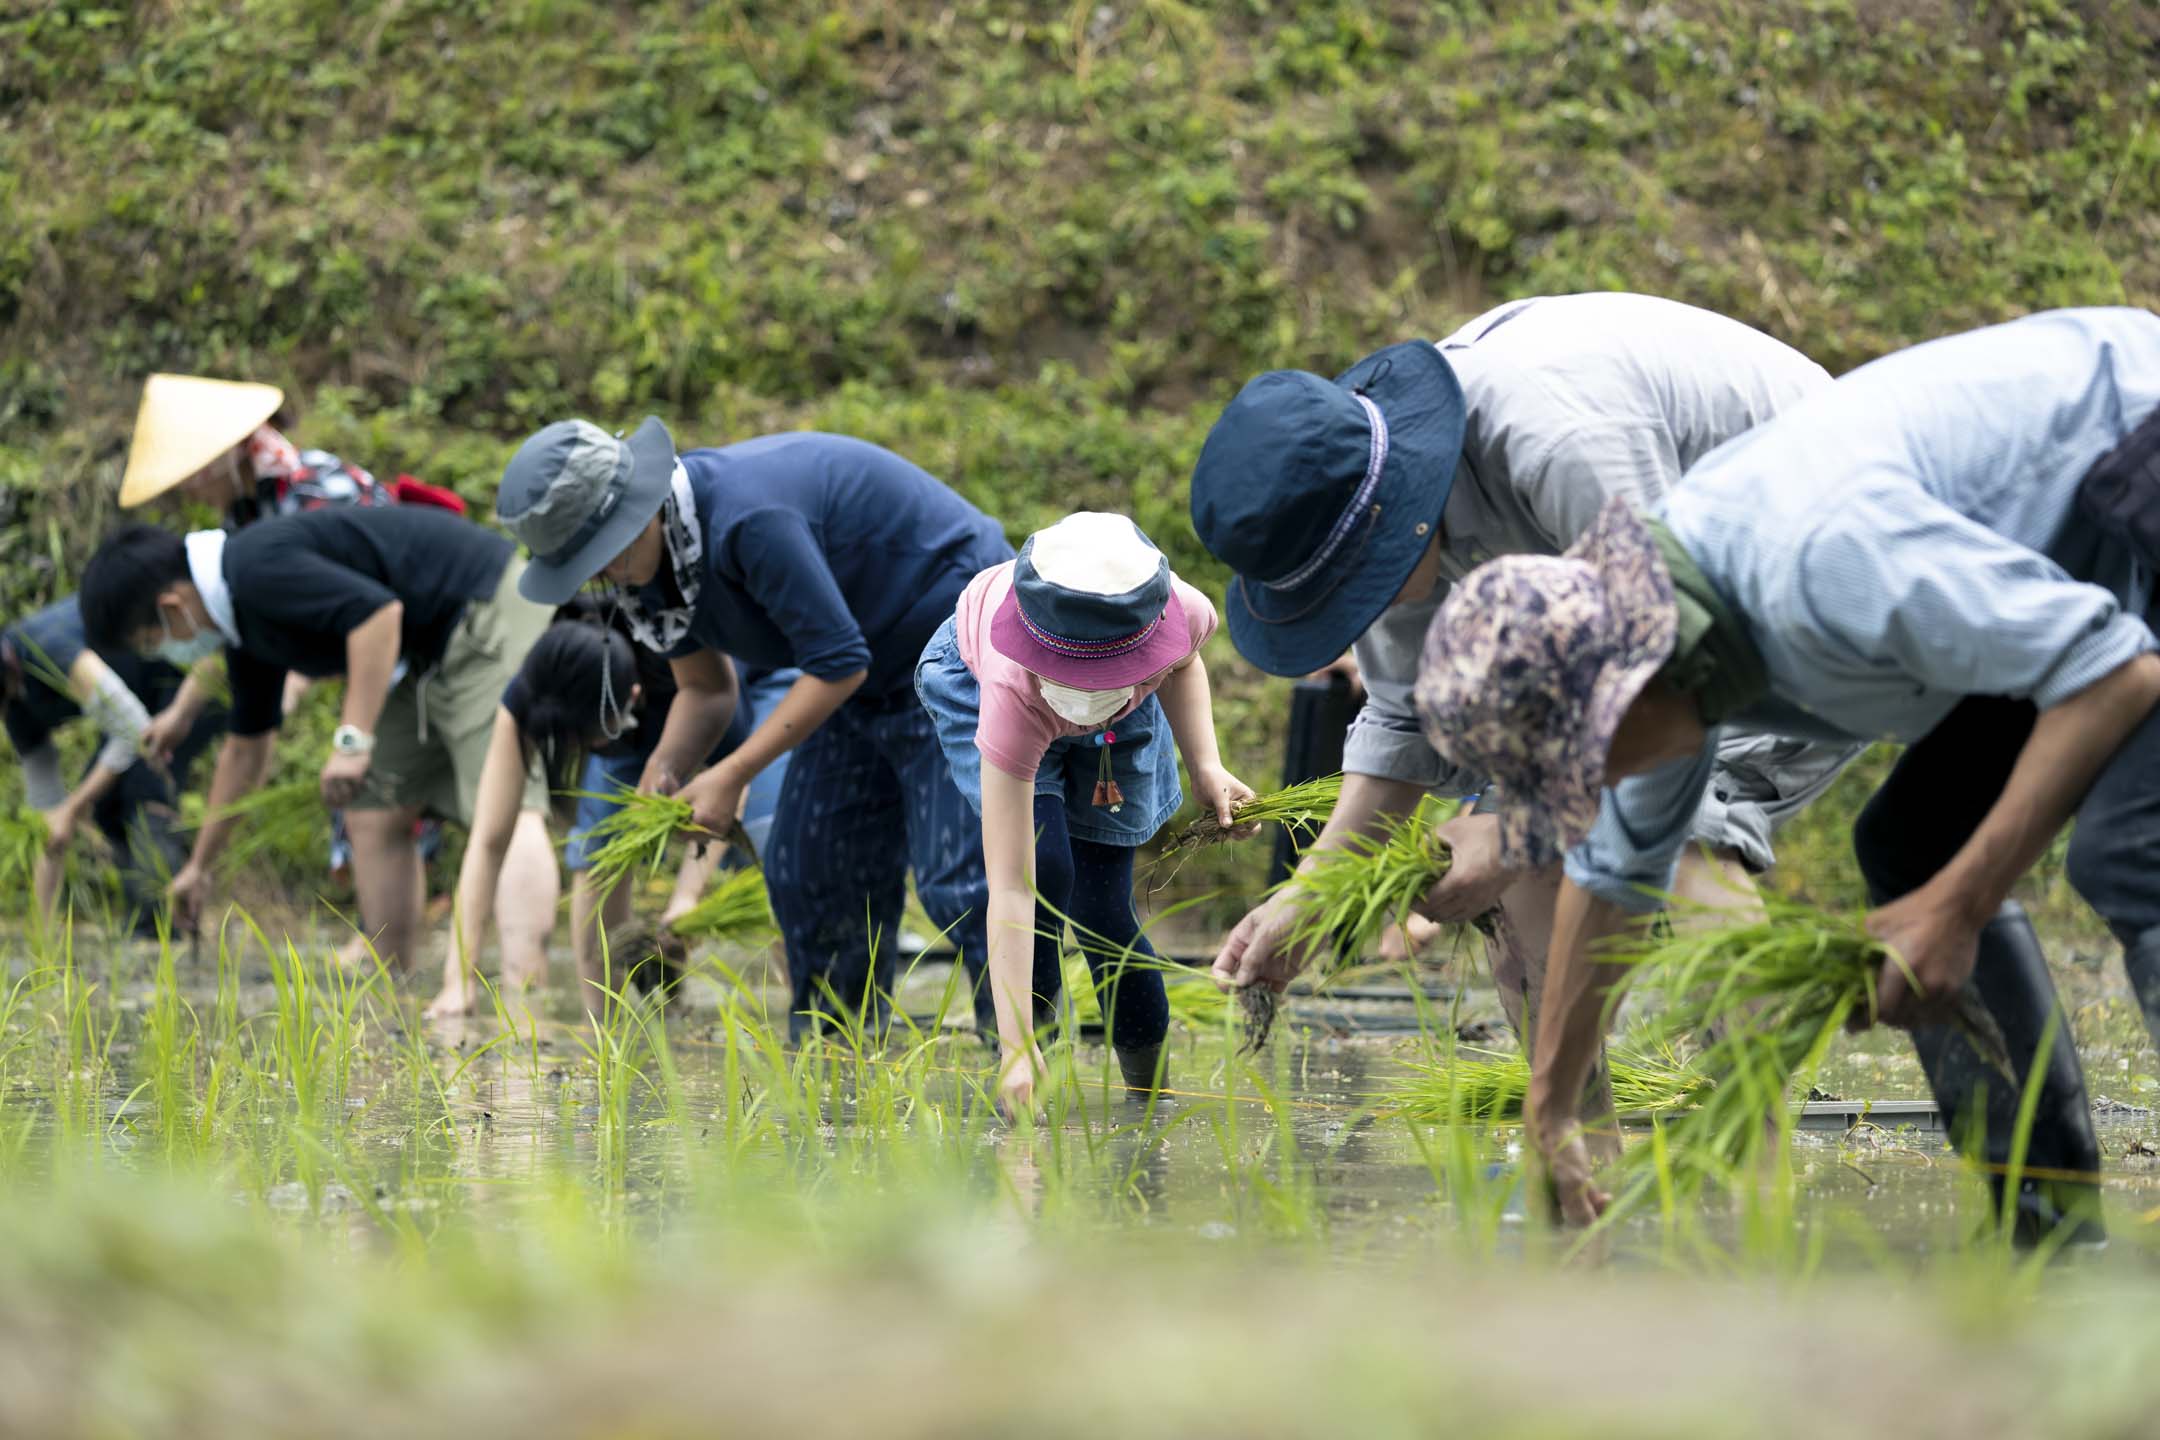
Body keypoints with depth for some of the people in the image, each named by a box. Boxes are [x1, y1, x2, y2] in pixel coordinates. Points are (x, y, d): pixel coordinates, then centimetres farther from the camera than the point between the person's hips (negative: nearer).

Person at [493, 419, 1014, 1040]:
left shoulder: (746, 518, -33)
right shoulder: (646, 565, -4)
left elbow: (837, 662, -28)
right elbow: (704, 688, 6)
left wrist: (733, 774, -25)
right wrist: (667, 768, -15)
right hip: (873, 677, 9)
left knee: (956, 879, -17)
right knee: (803, 872, 7)